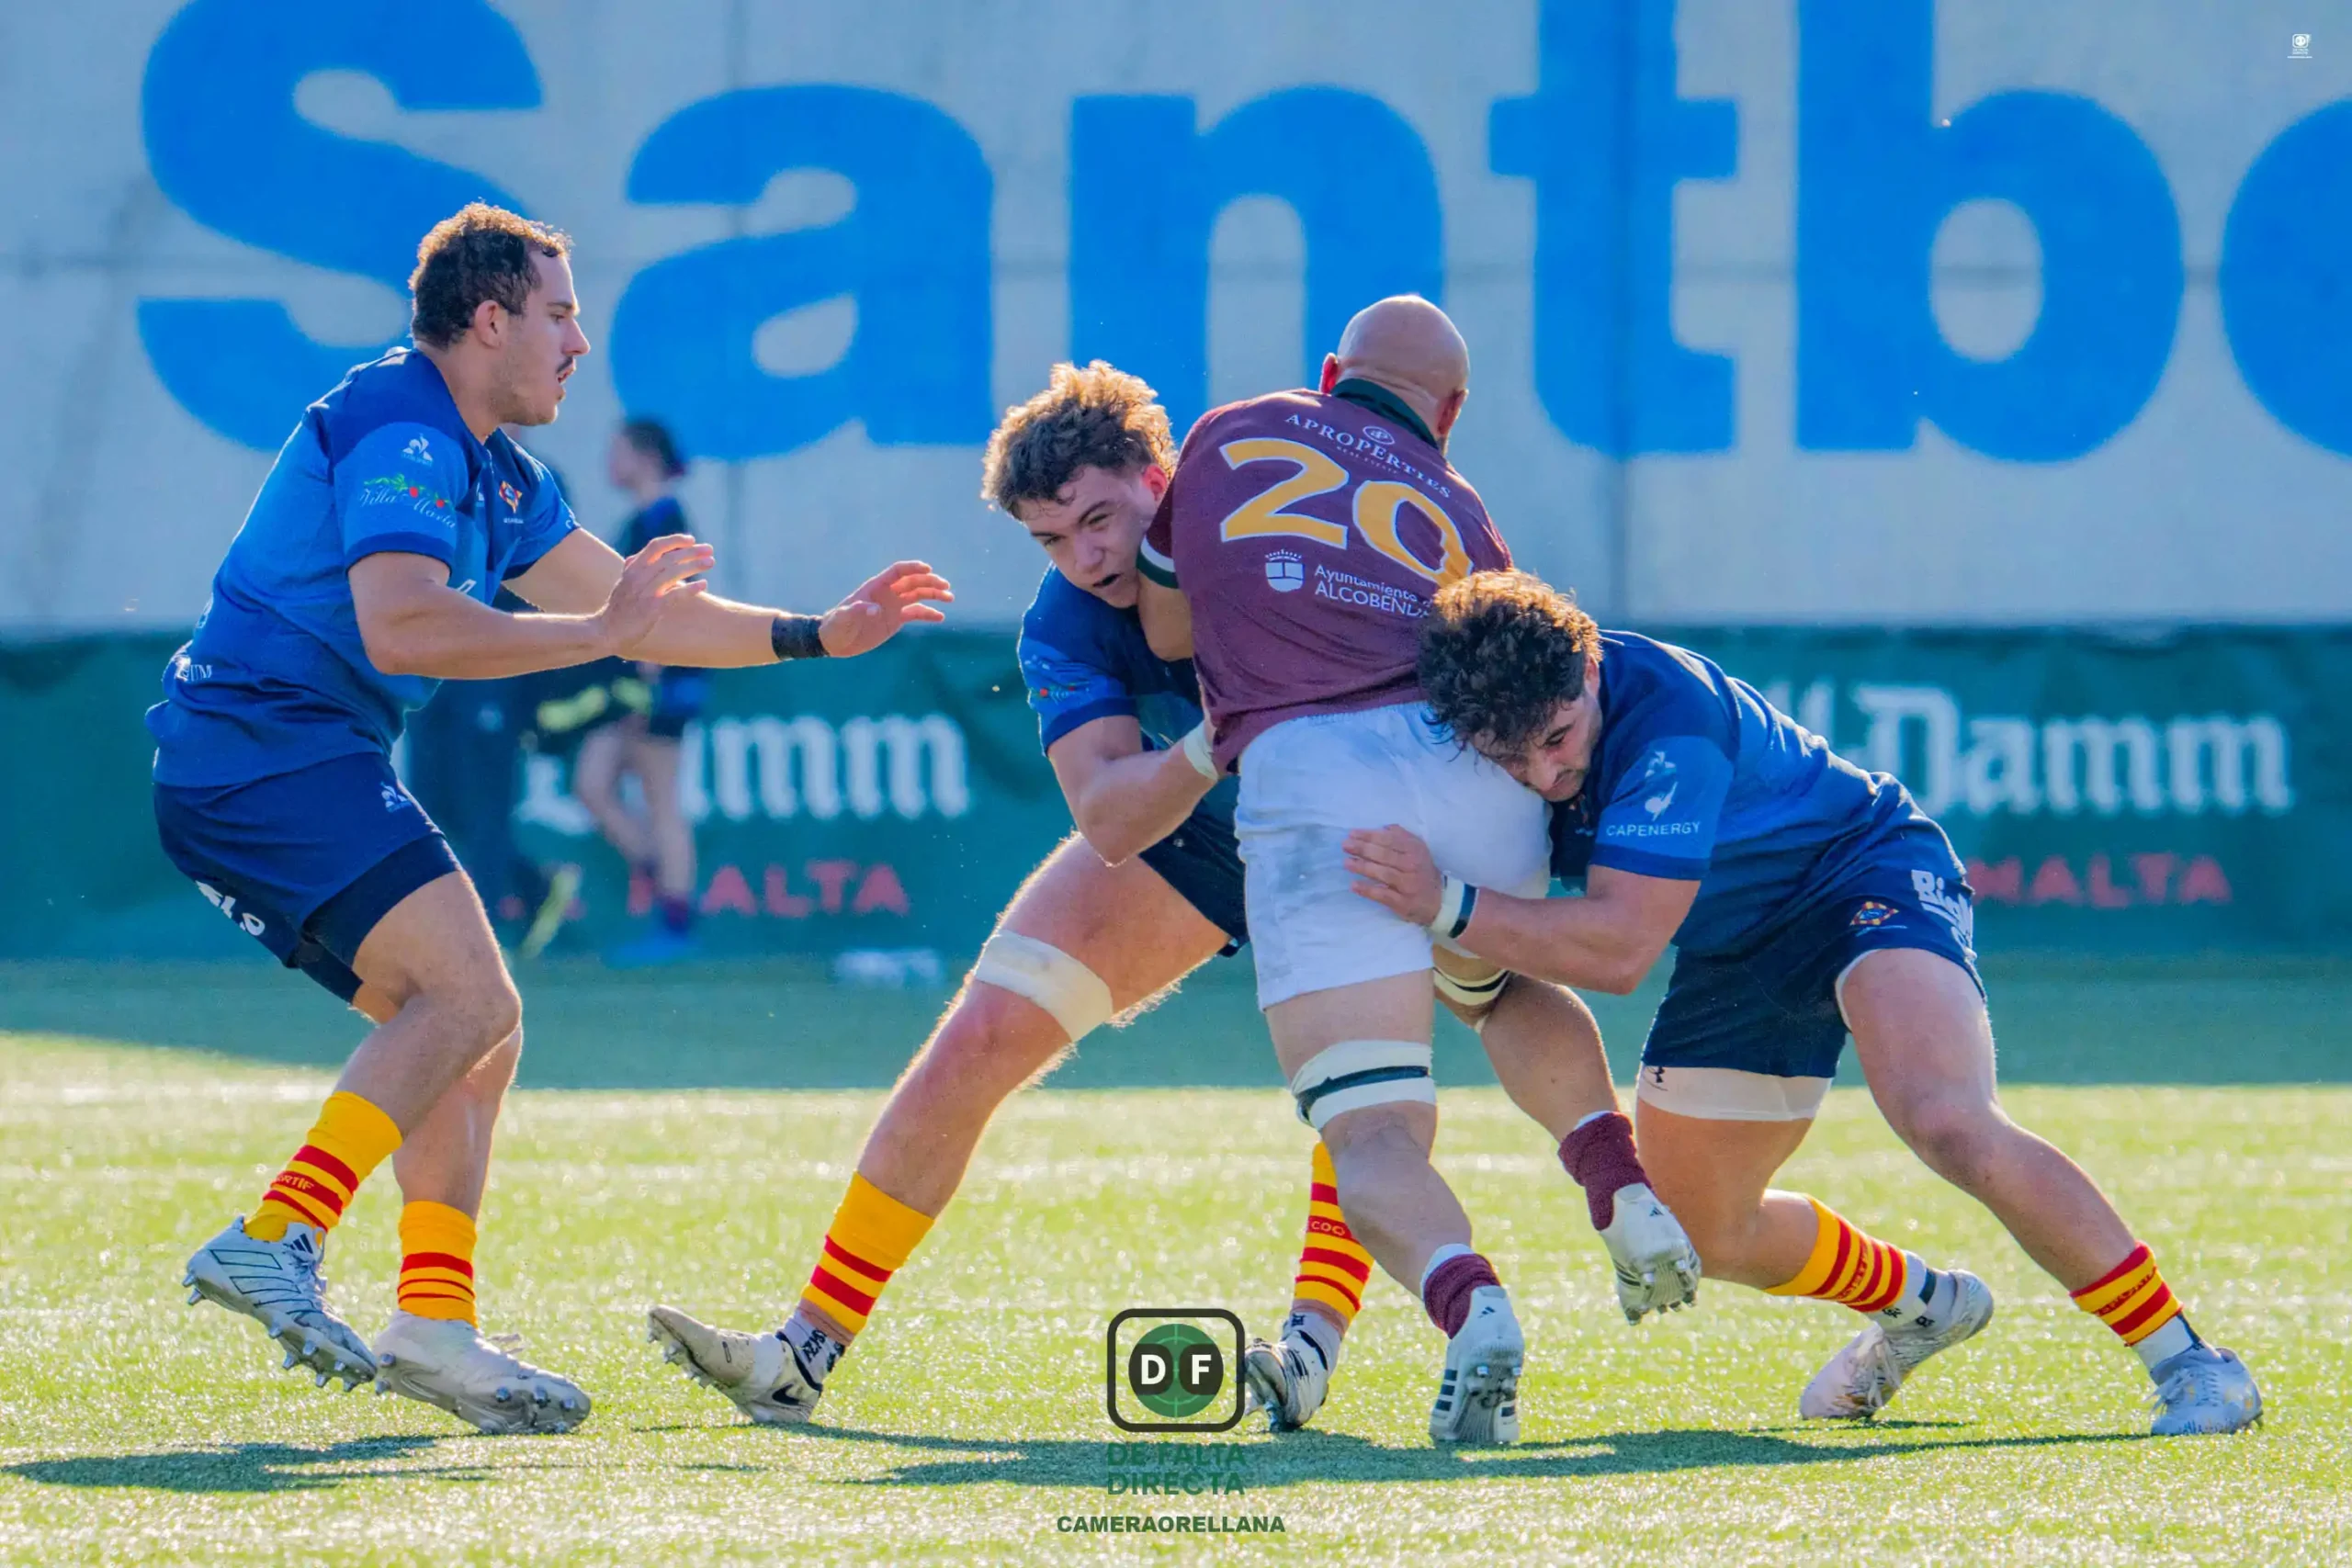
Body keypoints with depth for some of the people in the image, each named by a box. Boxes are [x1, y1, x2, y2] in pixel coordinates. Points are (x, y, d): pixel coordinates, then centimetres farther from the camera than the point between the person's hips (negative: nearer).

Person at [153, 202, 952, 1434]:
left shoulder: (493, 472, 20)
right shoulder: (400, 434, -13)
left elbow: (634, 610, 26)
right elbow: (400, 628, -27)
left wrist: (817, 636, 21)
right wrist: (598, 632, -20)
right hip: (268, 745, -11)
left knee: (470, 1035, 10)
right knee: (468, 999, -21)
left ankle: (437, 1328, 3)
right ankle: (274, 1240, -29)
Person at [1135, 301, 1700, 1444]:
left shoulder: (1233, 436, 26)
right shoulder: (1457, 511, 27)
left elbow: (1166, 629, 33)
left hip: (1303, 776, -3)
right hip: (1472, 762, 3)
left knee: (1371, 1135, -4)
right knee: (1513, 983, 36)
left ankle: (1468, 1302, -35)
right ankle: (1623, 1189, 12)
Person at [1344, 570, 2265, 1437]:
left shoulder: (1666, 715, -34)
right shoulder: (1500, 721, -13)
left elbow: (1619, 947, -38)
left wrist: (1448, 903, -41)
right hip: (1736, 956, 8)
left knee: (1949, 1124, -33)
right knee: (1703, 1235, 14)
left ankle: (2180, 1354, -24)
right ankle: (1917, 1304, 42)